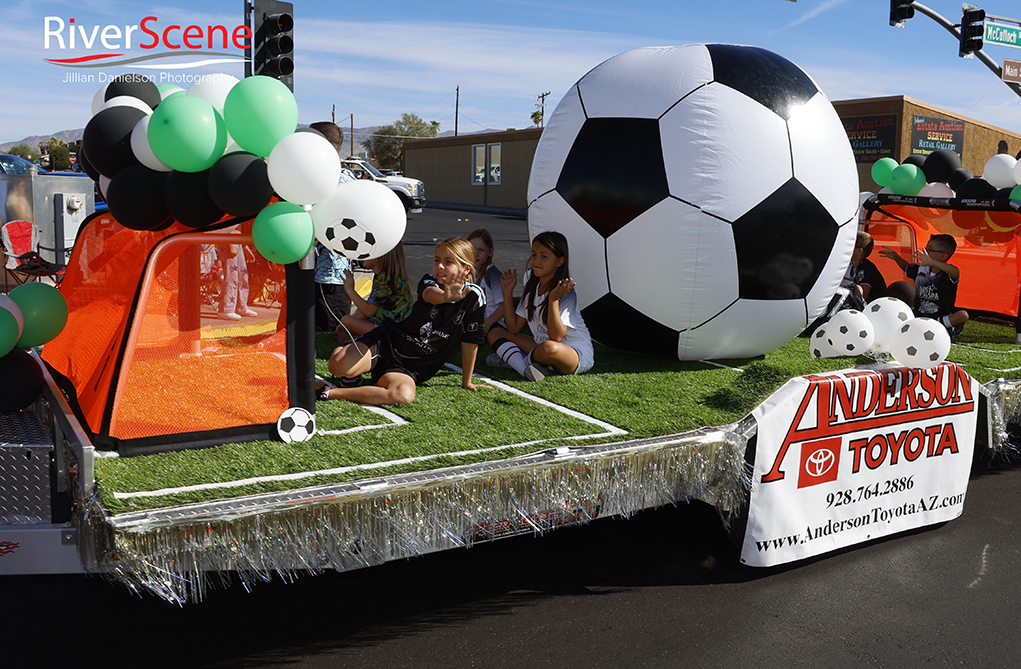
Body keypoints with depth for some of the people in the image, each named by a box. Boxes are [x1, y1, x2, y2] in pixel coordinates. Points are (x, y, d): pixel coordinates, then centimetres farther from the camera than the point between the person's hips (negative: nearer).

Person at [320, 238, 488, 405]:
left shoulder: (474, 296, -6)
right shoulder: (429, 282, -5)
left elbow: (470, 342, 1)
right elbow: (430, 294, -33)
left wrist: (466, 382, 7)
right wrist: (445, 296, -57)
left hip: (409, 368, 0)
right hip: (387, 341, 0)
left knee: (404, 396, -37)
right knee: (338, 366, -28)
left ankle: (330, 393, -22)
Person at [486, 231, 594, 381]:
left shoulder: (566, 293, -18)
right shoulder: (532, 288, 5)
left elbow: (556, 337, -26)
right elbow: (514, 328, 5)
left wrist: (553, 299, -33)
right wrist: (507, 292, 2)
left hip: (577, 356, -7)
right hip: (540, 346, 8)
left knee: (550, 348, -41)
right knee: (495, 333, 1)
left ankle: (511, 359, -10)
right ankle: (524, 368, -25)